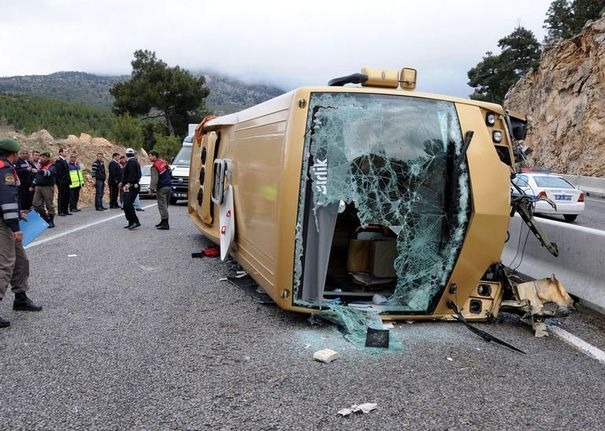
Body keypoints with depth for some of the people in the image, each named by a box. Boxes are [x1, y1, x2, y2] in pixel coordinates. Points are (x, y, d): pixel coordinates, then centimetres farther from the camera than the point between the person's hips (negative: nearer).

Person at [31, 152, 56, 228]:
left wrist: (42, 171, -46)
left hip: (48, 187, -8)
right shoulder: (40, 166, 18)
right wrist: (33, 185, 24)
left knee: (49, 205, -2)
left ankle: (51, 221, 8)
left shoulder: (51, 167, -7)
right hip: (38, 187, 8)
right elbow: (36, 176, 27)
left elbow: (49, 173, -29)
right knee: (36, 204, 4)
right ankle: (46, 218, 17)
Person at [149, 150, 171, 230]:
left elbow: (154, 179, -16)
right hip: (168, 186, 9)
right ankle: (163, 221, 25)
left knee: (162, 205, -7)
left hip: (161, 188, -9)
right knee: (165, 205, 16)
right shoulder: (163, 162, 13)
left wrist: (152, 188, -11)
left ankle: (165, 224, -10)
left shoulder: (154, 167, -12)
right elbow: (170, 175, 21)